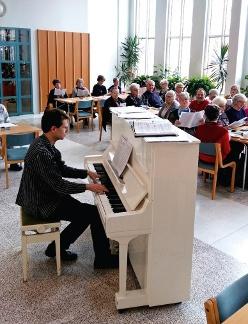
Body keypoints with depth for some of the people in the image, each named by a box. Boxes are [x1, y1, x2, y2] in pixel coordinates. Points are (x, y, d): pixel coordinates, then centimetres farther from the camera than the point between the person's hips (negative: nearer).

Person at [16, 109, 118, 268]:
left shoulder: (45, 144, 4)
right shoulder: (41, 153, -28)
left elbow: (62, 169, 12)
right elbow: (59, 185, -27)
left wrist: (87, 173, 4)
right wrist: (87, 186, -22)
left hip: (44, 195, 10)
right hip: (43, 205, -10)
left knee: (83, 213, 13)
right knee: (96, 213, -7)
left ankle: (57, 248, 21)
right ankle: (103, 258, 7)